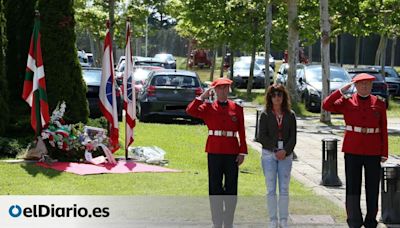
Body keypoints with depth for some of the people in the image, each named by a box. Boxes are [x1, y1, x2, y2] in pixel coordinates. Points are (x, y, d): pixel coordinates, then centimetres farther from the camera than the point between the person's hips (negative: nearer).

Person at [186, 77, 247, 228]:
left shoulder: (237, 108, 6)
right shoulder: (208, 107, 3)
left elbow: (241, 132, 4)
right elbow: (190, 111, -14)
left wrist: (242, 152, -1)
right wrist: (203, 96, -13)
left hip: (232, 152, 1)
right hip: (214, 151, -1)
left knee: (231, 187, 5)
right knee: (215, 187, 3)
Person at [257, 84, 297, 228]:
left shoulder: (290, 115, 5)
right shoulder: (265, 115, 2)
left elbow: (293, 137, 1)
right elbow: (262, 137, -3)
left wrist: (285, 151, -13)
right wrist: (276, 150, -11)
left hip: (286, 155, 1)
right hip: (269, 154, -1)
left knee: (284, 189, 2)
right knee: (271, 189, 0)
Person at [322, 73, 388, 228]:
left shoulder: (379, 103, 4)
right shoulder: (347, 102, 2)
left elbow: (384, 130, 4)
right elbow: (326, 105, -11)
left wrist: (384, 153, 0)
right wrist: (342, 90, -10)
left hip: (373, 151, 1)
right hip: (352, 150, -1)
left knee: (373, 188, 6)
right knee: (353, 187, -1)